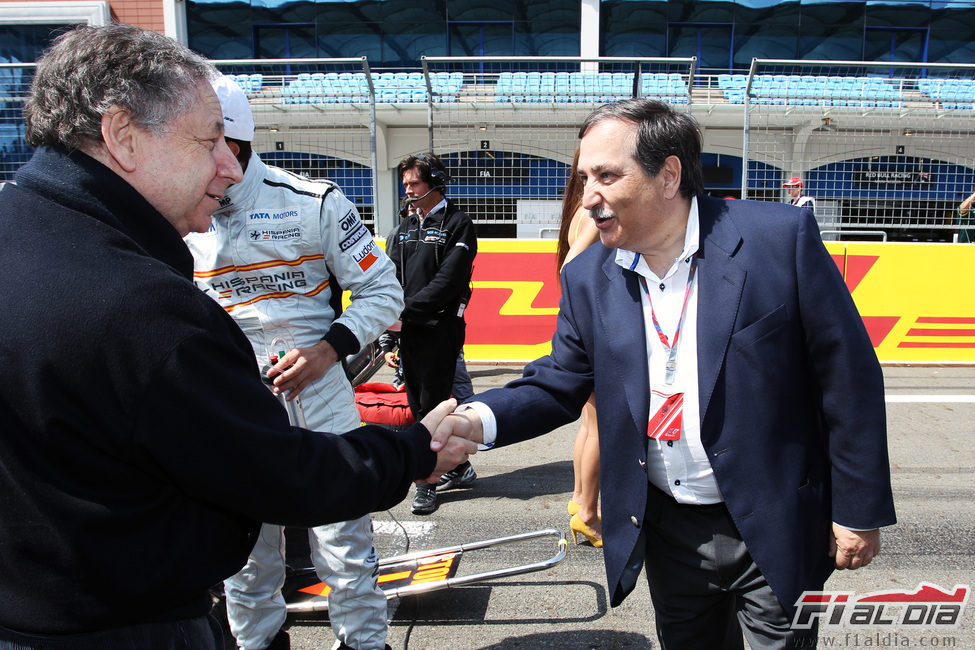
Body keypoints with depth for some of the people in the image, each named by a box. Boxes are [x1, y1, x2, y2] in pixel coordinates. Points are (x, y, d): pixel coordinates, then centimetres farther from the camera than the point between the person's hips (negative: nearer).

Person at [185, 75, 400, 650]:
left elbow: (383, 291, -5)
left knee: (346, 549, 7)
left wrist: (329, 349, -17)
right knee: (245, 556, 16)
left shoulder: (312, 202, -9)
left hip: (317, 400, -3)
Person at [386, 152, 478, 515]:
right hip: (408, 331, 7)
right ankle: (458, 469, 26)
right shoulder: (404, 226, 16)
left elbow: (448, 281, -14)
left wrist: (406, 309, -18)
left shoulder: (457, 224, -4)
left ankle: (427, 482, 9)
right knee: (419, 404, 11)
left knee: (430, 405, -4)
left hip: (441, 329, -7)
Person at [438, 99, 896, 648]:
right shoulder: (587, 278, -4)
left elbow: (848, 375, -11)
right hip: (668, 533, 4)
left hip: (775, 530, -3)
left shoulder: (781, 237, -15)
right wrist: (480, 420, -18)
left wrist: (860, 511, -7)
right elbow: (561, 382, 1)